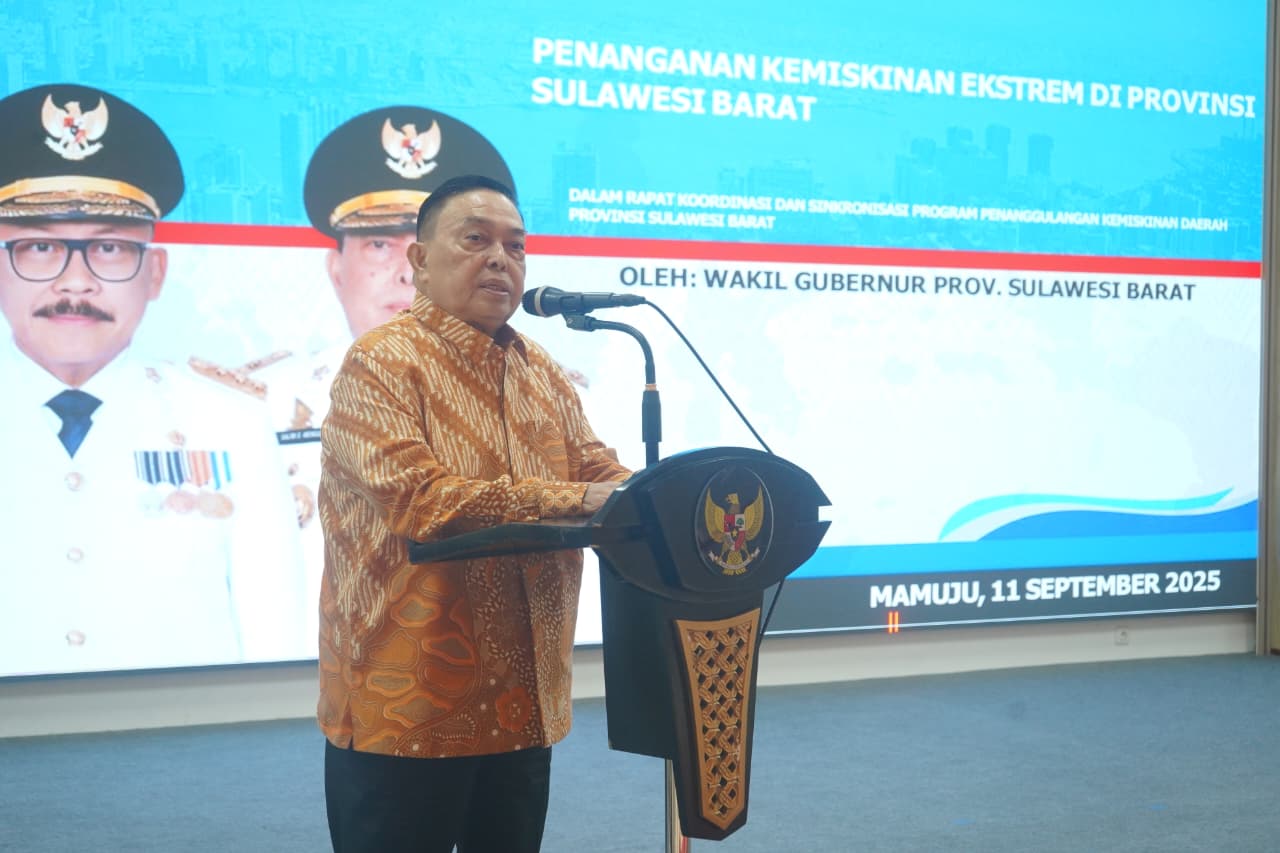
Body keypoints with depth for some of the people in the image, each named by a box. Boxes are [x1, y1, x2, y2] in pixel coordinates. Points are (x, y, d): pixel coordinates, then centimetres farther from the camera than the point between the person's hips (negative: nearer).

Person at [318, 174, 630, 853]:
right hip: (408, 707, -7)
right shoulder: (381, 364, -10)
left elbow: (601, 473, 6)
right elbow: (418, 500, -23)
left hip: (522, 703, 7)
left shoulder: (544, 376, 13)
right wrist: (569, 500, -27)